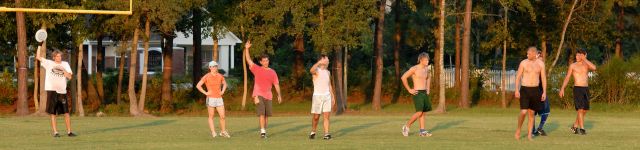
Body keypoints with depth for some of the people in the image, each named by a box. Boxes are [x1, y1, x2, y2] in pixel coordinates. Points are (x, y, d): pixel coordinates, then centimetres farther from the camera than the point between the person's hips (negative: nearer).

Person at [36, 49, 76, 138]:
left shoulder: (65, 64, 12)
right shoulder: (49, 63, 7)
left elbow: (70, 77, 4)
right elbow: (38, 57, 0)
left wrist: (63, 70, -10)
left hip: (62, 91, 2)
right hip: (52, 90, -2)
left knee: (66, 113, 0)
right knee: (53, 113, -2)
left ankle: (69, 132, 8)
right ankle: (55, 132, 1)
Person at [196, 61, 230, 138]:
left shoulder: (220, 76, 7)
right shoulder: (207, 77, -7)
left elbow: (224, 84, 26)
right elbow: (198, 85, -7)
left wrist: (222, 91, 10)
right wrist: (205, 93, -11)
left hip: (219, 98, 4)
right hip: (210, 99, -4)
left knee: (222, 116, 0)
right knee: (211, 116, 1)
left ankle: (223, 132, 14)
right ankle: (213, 132, 5)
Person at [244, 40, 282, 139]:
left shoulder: (272, 72, 10)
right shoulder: (257, 69, 3)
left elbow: (276, 84, 11)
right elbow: (248, 60, -3)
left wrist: (279, 95, 4)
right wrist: (246, 49, -10)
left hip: (268, 95, 3)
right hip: (258, 95, -3)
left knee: (267, 115, 5)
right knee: (261, 113, -14)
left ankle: (264, 131, 17)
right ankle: (262, 131, -18)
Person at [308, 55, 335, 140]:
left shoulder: (327, 72, 12)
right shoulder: (316, 70, -7)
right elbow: (311, 70, -34)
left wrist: (332, 97, 15)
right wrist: (319, 62, -39)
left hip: (327, 96, 4)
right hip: (317, 96, -4)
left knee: (326, 115, -6)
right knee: (316, 117, 1)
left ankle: (326, 134, -9)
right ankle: (313, 132, 21)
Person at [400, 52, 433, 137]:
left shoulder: (426, 69, 11)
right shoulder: (414, 69, -12)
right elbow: (403, 78, -13)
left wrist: (428, 88, 20)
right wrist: (409, 90, -12)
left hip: (424, 93, 7)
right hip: (417, 93, -7)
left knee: (423, 112, 5)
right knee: (419, 112, -14)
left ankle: (422, 131, 7)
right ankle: (406, 127, 0)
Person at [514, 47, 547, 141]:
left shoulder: (540, 64, 3)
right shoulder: (523, 63, -3)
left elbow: (543, 78, 6)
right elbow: (518, 77, 0)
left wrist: (544, 92, 0)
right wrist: (516, 90, -8)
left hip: (535, 90, 2)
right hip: (525, 89, -2)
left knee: (531, 113, 5)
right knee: (523, 112, -13)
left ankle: (529, 135, 10)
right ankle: (518, 130, 9)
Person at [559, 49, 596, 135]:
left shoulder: (587, 65, 8)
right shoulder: (573, 66, 2)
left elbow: (594, 68, -15)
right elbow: (567, 78, 3)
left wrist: (584, 59, -12)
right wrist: (562, 88, -7)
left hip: (586, 89, 4)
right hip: (577, 89, -4)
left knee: (584, 110, 9)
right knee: (580, 109, -14)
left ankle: (575, 126, 25)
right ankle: (582, 129, -14)